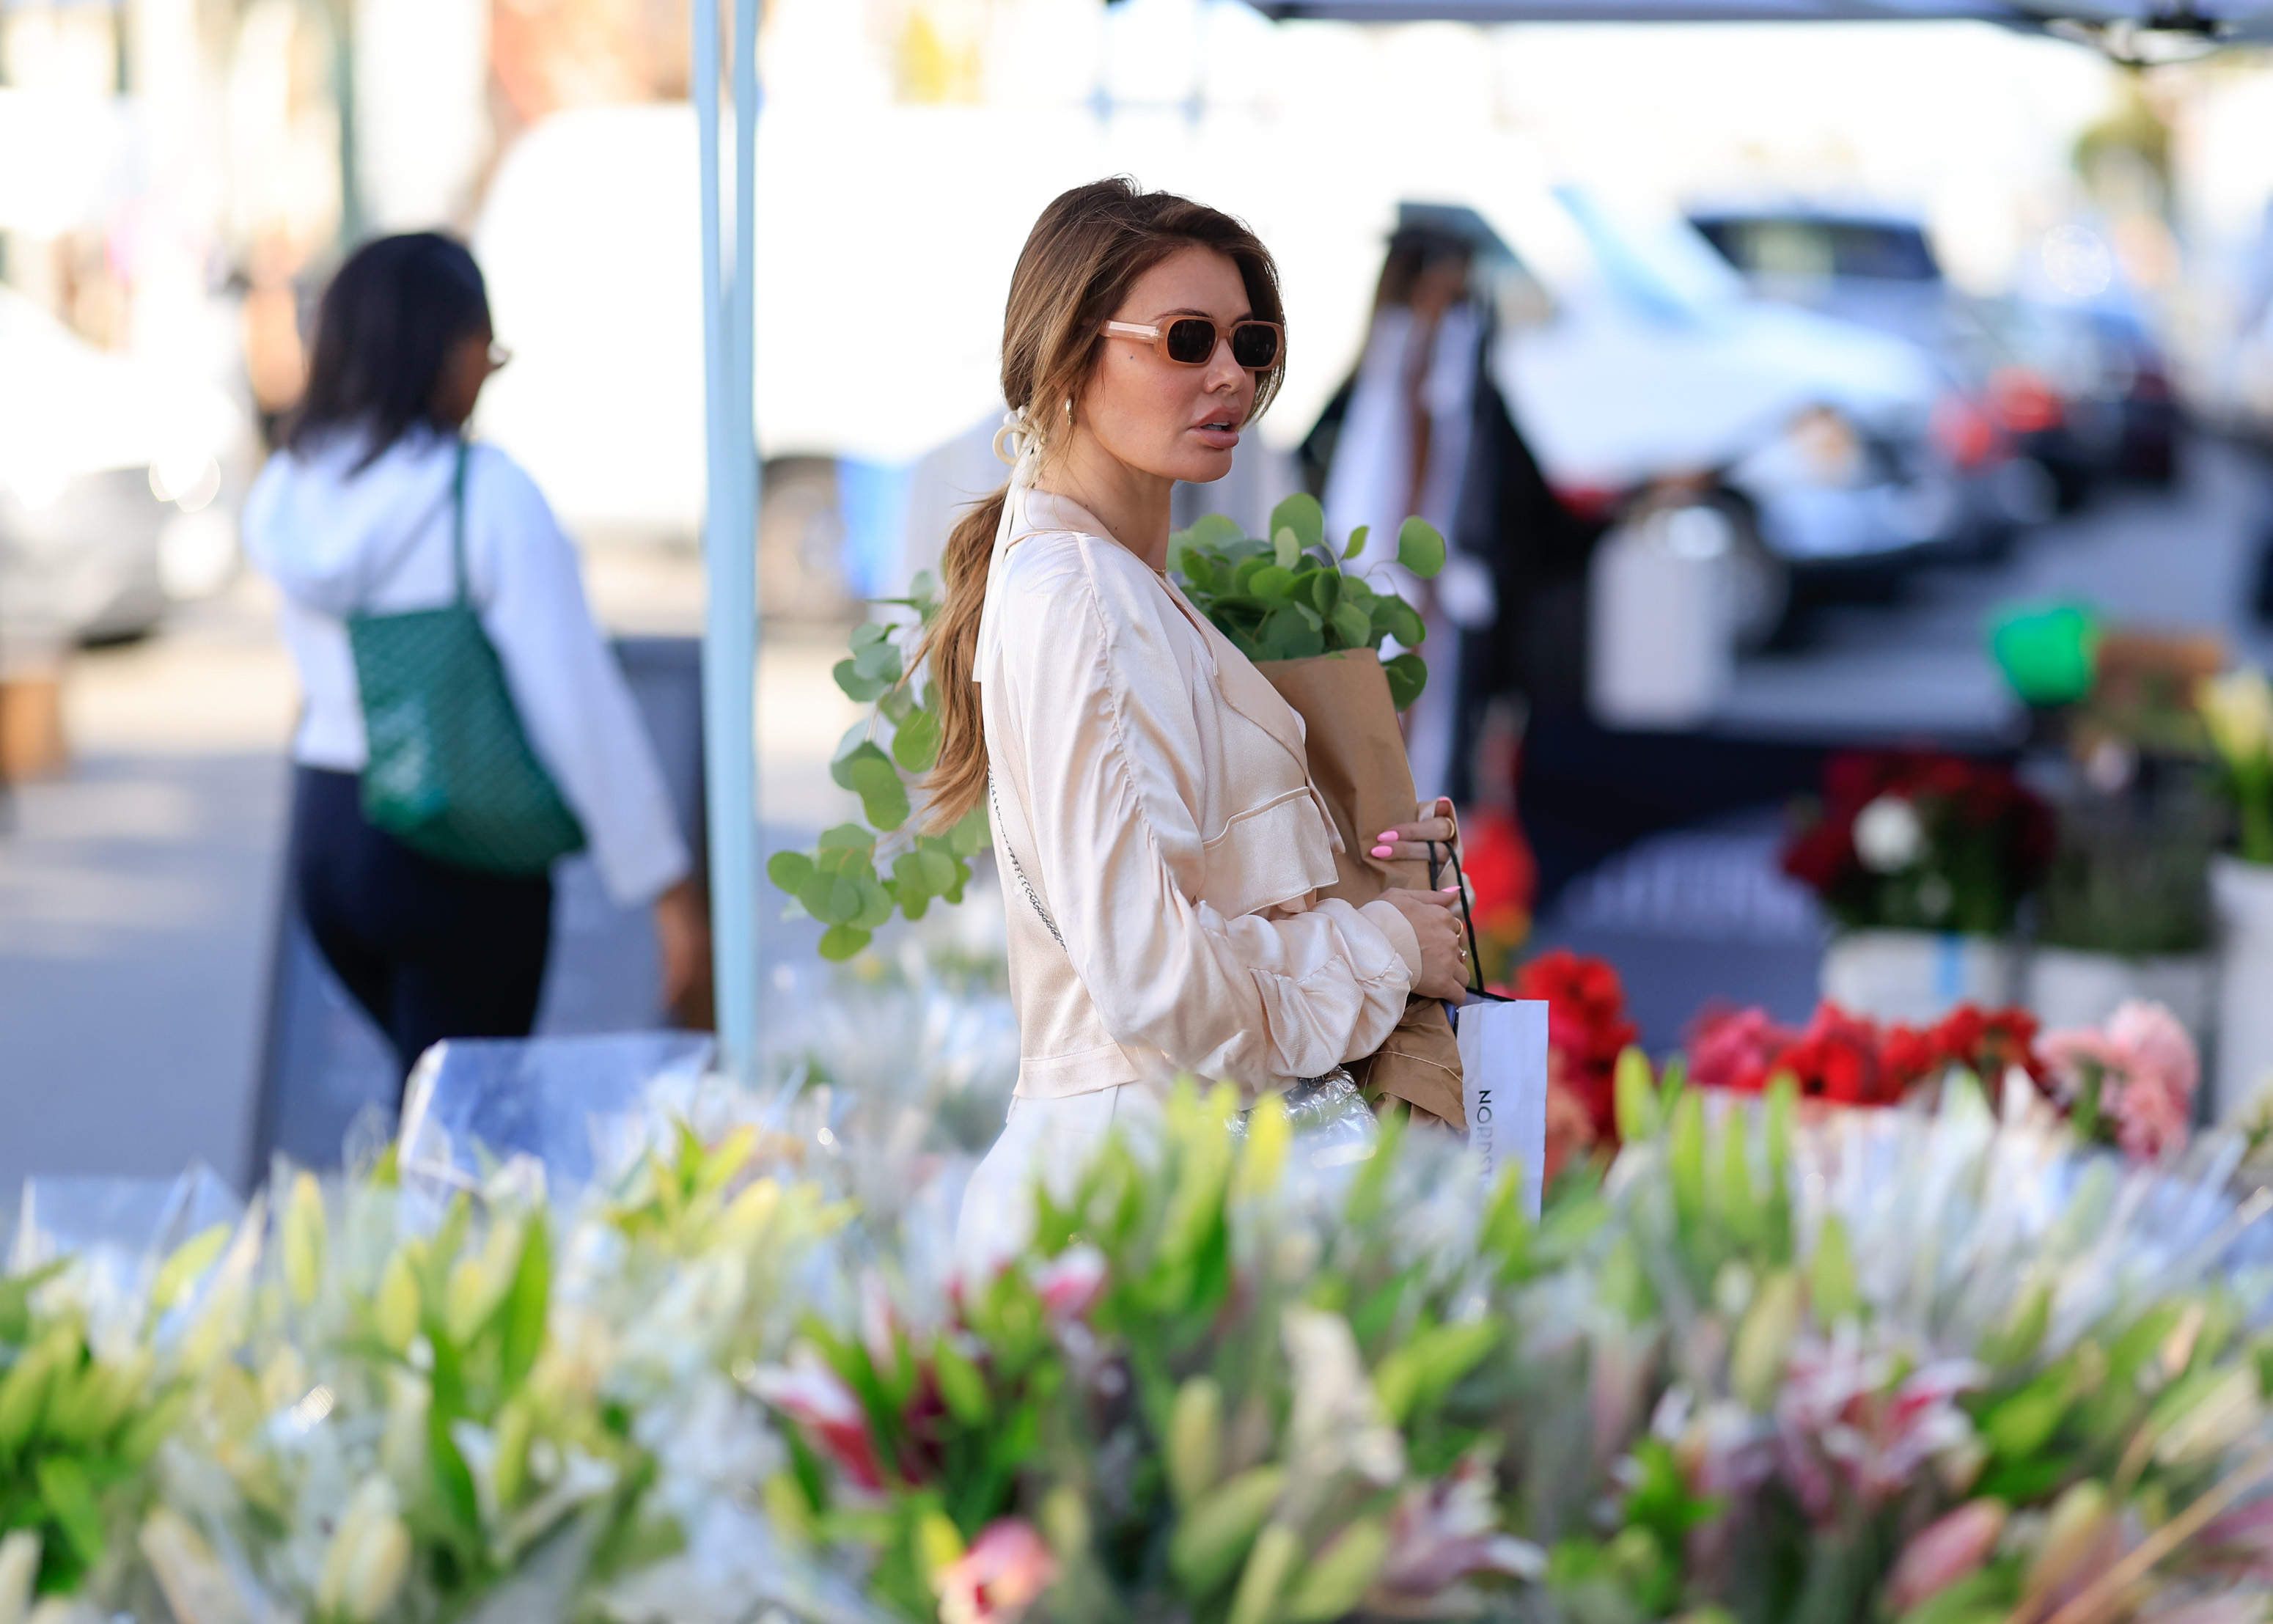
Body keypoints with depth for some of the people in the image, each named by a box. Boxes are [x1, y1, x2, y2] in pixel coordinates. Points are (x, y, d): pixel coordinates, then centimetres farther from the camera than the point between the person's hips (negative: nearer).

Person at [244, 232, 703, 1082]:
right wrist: (665, 883, -12)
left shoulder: (285, 492, 2)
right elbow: (576, 700, -17)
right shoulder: (487, 494, -16)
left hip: (326, 829, 6)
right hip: (462, 851, -6)